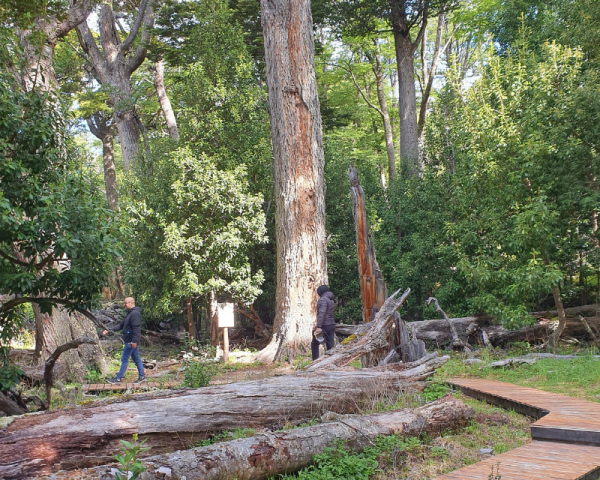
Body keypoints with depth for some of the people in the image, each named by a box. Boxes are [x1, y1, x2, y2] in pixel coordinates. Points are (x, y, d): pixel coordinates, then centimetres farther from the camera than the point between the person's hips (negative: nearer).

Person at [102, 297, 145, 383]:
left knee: (124, 359, -3)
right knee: (136, 359, 12)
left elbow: (136, 328, -24)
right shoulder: (129, 313, 17)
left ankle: (118, 378, 3)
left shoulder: (135, 314, -17)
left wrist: (134, 341, -27)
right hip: (130, 341, 10)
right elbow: (121, 325, 21)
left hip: (131, 341, -10)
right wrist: (109, 331, 15)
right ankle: (142, 376, 17)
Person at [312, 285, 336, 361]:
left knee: (314, 344, 8)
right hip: (332, 325, 8)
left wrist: (319, 327, -26)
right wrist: (317, 324, 28)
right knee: (330, 346, 5)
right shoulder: (331, 301, 17)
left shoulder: (323, 299, -11)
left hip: (324, 326, -8)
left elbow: (322, 313, -22)